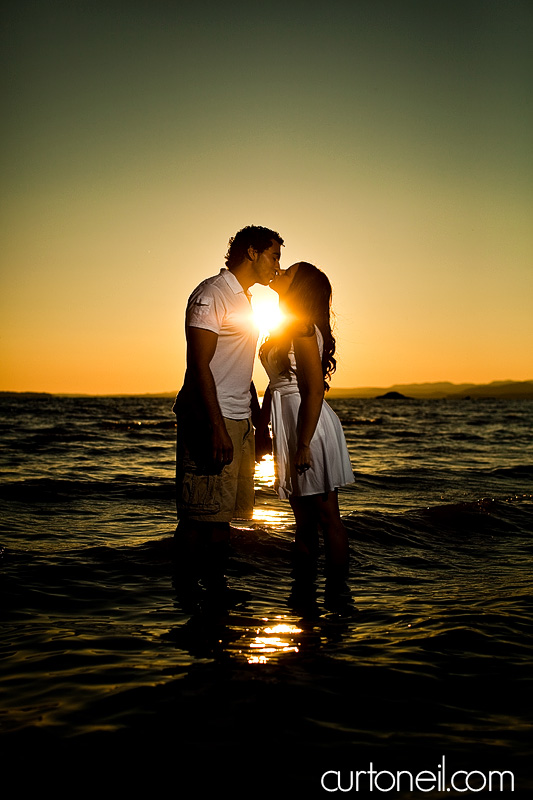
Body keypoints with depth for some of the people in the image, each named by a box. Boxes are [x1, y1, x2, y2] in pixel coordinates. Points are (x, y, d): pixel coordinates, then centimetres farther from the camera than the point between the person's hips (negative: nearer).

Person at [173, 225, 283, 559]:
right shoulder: (211, 294, -5)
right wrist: (217, 428, -22)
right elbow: (199, 366, -15)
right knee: (199, 520, -8)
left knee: (222, 518, 9)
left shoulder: (244, 300, 24)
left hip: (239, 422, 9)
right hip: (209, 420, -9)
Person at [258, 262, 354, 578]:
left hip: (309, 427, -10)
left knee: (326, 516, -1)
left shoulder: (302, 327, -14)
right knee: (303, 516, 17)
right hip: (289, 426, 10)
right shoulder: (286, 328, 15)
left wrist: (304, 445, -23)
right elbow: (276, 385, 19)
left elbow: (314, 390, -20)